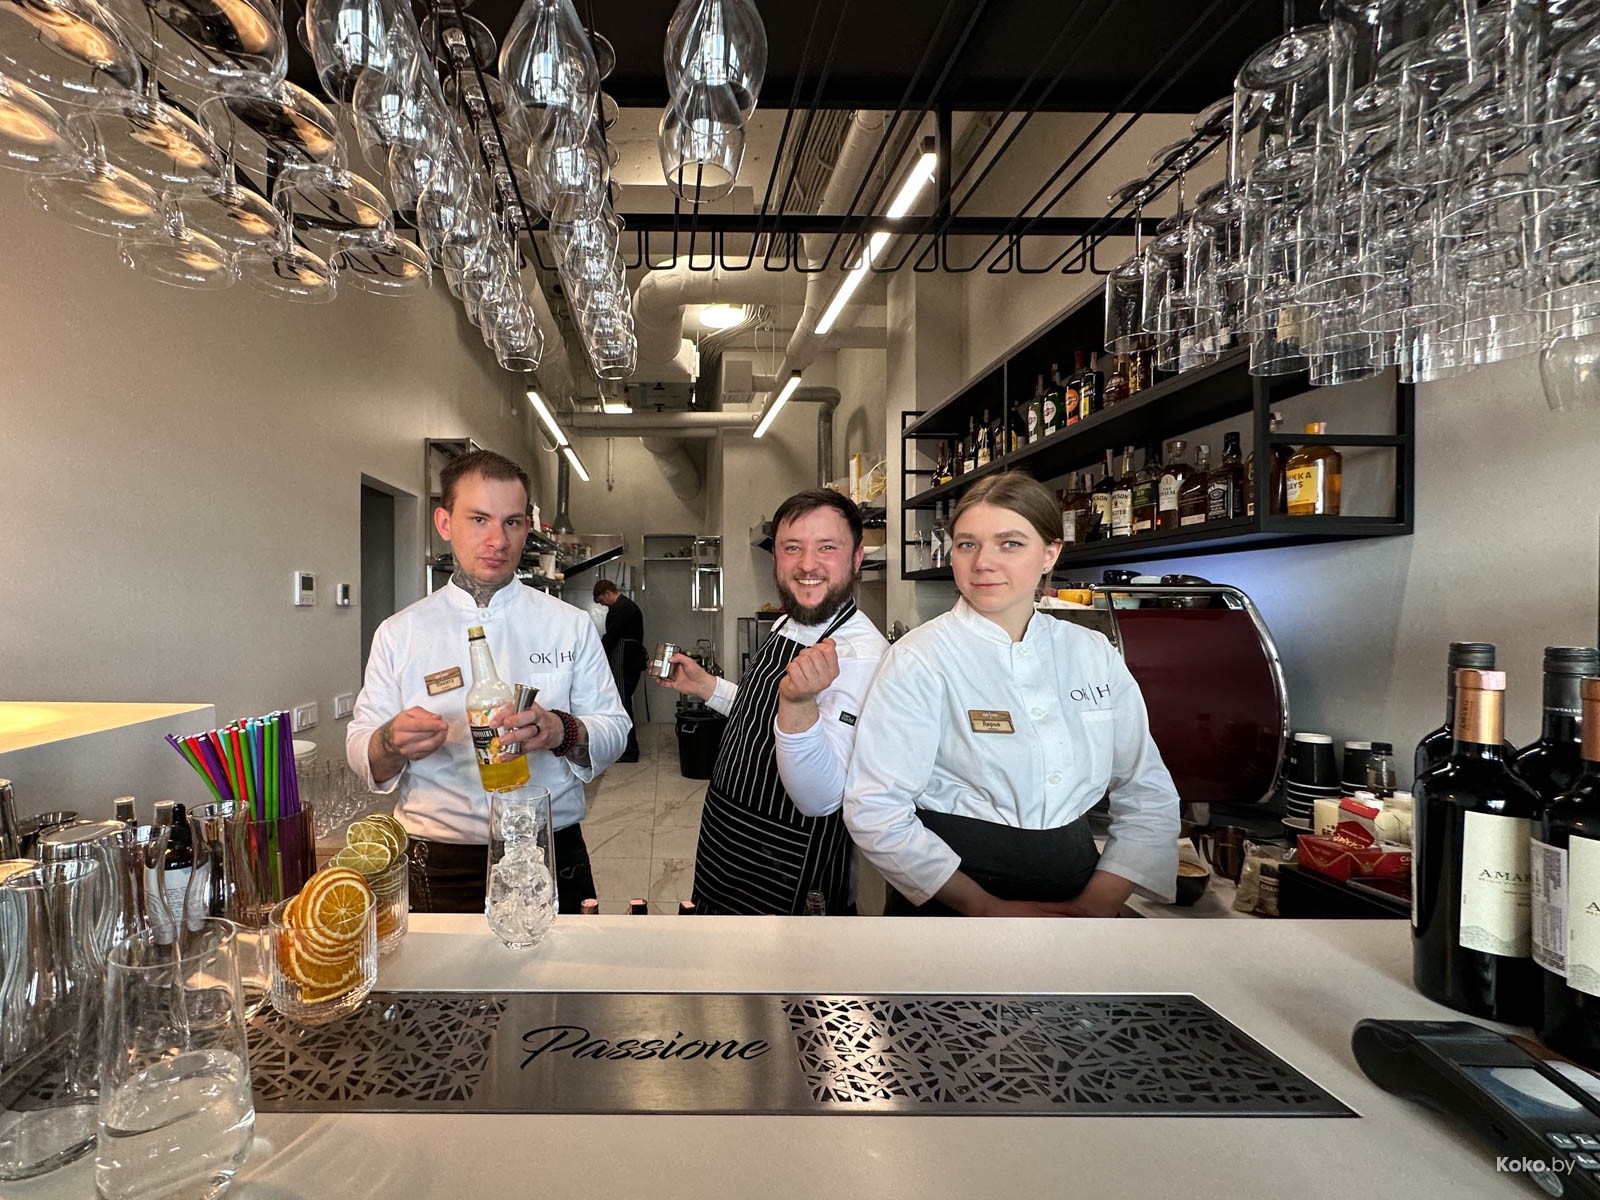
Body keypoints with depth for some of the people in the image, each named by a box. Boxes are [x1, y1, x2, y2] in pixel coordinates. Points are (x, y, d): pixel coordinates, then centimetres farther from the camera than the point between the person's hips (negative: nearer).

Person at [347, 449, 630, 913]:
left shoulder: (570, 625, 1)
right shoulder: (399, 633, 2)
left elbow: (613, 730, -2)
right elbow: (361, 750, 2)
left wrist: (563, 732, -23)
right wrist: (393, 743, -21)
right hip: (440, 870, 0)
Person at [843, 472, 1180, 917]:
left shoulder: (1094, 654, -2)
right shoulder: (920, 658, -15)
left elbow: (1149, 796, 2)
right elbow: (876, 813, -19)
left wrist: (1099, 904, -9)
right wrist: (988, 909, -17)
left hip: (1074, 900, 4)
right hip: (952, 903, -4)